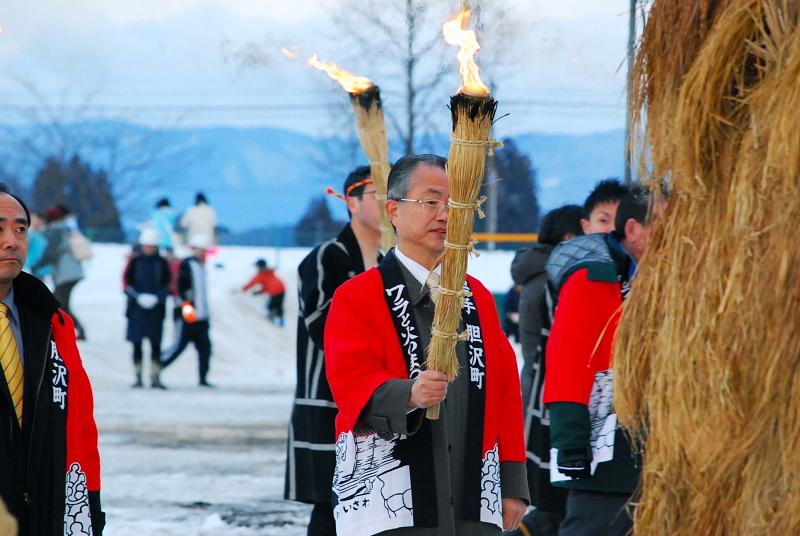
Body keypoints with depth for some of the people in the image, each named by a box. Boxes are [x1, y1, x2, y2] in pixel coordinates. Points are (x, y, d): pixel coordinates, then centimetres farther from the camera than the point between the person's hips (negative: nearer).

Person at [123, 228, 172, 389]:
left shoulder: (162, 263, 3)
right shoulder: (135, 261, 2)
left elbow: (168, 284, 4)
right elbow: (126, 281, 1)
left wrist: (157, 297, -12)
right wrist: (138, 296, -13)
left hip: (156, 308, 0)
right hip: (137, 308, 0)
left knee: (156, 344, 0)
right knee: (137, 344, 1)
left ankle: (155, 377, 3)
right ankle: (138, 377, 6)